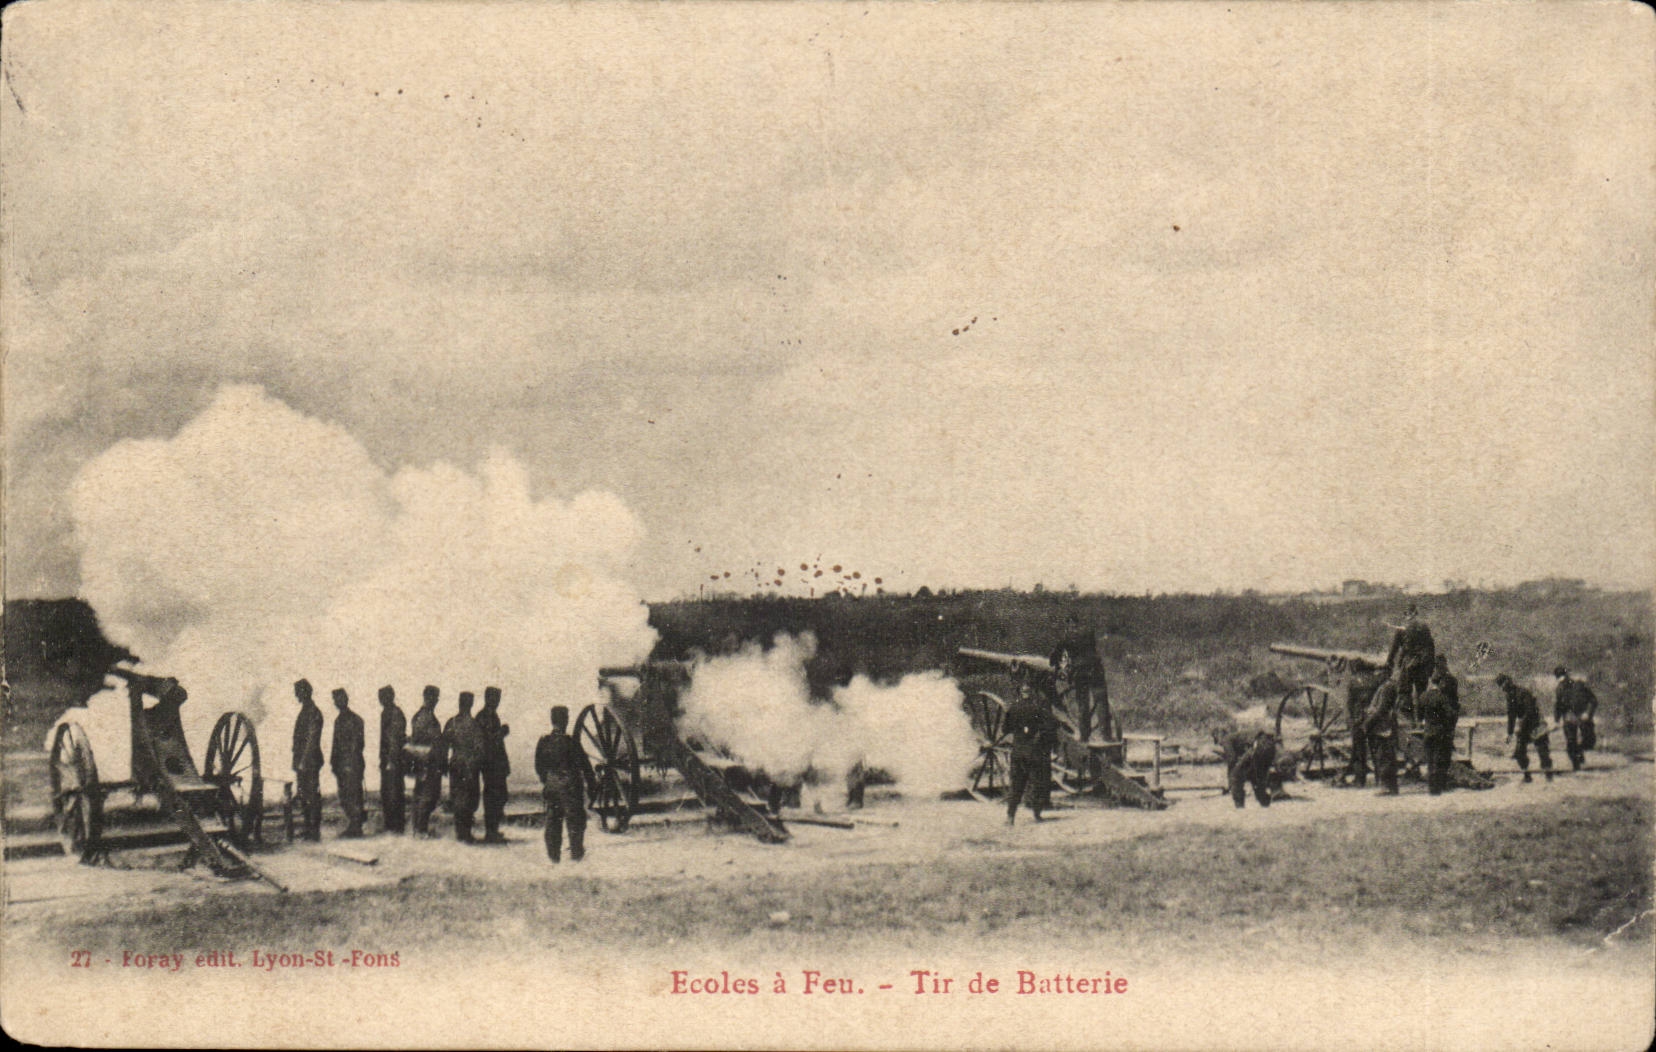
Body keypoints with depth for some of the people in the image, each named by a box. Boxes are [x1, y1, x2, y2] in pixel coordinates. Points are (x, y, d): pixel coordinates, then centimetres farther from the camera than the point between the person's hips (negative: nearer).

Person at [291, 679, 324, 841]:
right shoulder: (304, 711, 17)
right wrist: (297, 761, 18)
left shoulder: (313, 712, -13)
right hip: (303, 762, 10)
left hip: (310, 761, -10)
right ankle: (308, 830, 18)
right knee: (304, 796, 12)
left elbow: (312, 740, -18)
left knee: (313, 796, -7)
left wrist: (303, 761, -20)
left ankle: (314, 832, -5)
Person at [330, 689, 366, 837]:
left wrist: (352, 765, -16)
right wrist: (333, 763, 16)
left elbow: (357, 744, -12)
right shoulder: (338, 720, 16)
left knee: (353, 796, -8)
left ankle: (356, 828, -5)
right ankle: (351, 826, 14)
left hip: (352, 764, -8)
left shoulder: (355, 720, -7)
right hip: (341, 764, 8)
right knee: (343, 798, 8)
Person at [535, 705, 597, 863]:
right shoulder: (570, 743, -15)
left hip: (551, 786, 4)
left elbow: (539, 767, 7)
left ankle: (553, 854, 14)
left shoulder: (543, 742, -2)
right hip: (570, 786, -4)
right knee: (575, 820, 7)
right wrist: (592, 785, -1)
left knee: (553, 820, 12)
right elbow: (584, 766, -10)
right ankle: (576, 852, 9)